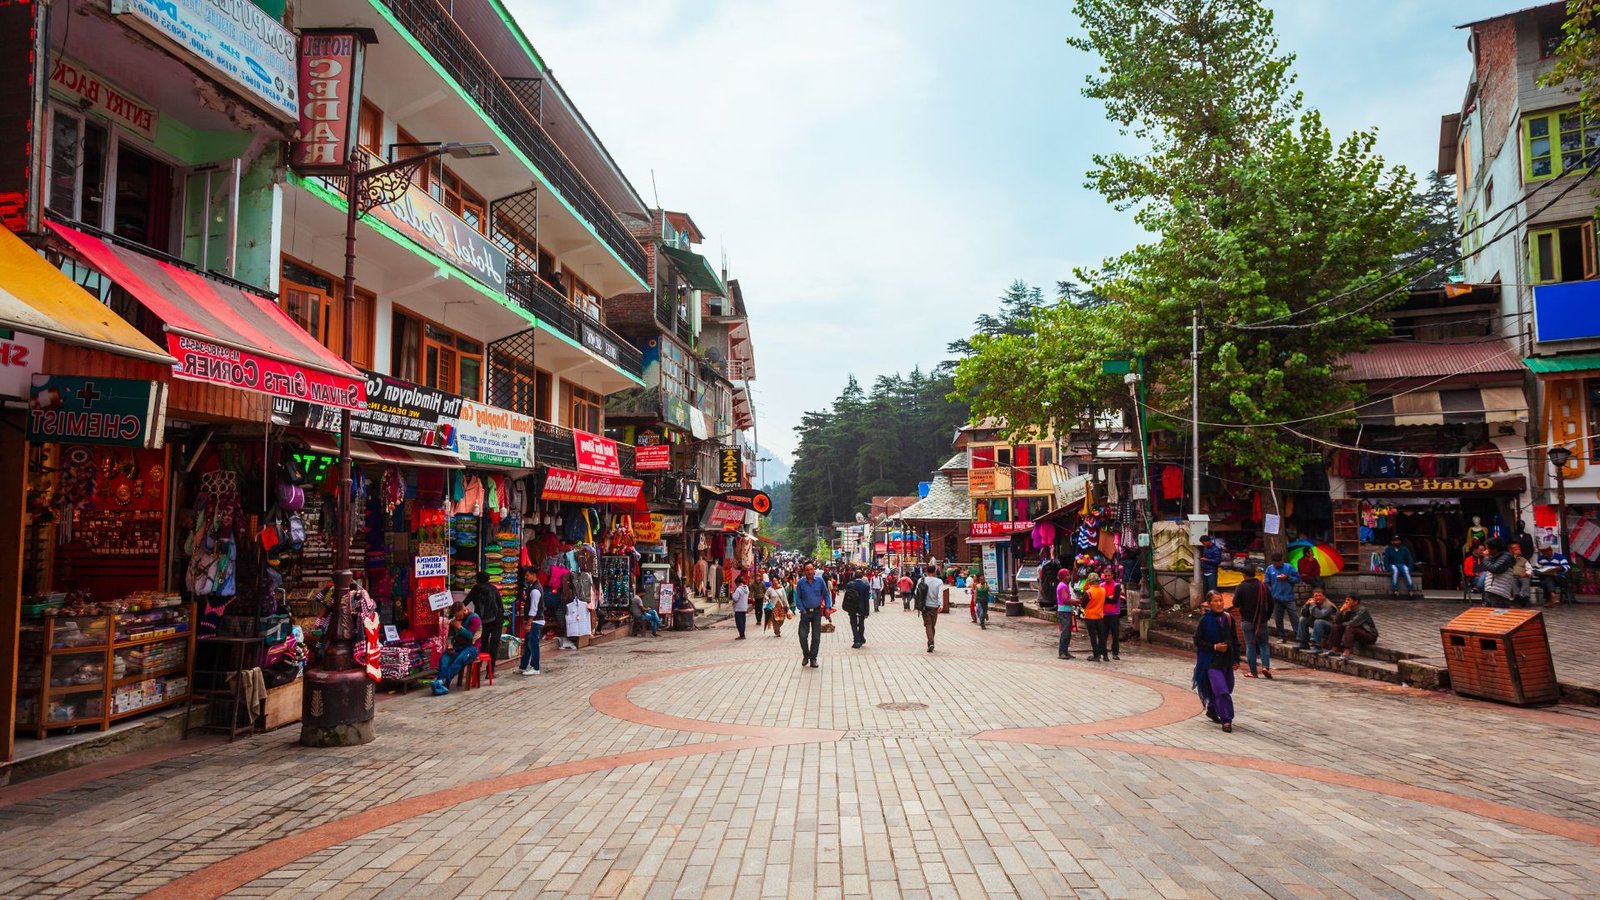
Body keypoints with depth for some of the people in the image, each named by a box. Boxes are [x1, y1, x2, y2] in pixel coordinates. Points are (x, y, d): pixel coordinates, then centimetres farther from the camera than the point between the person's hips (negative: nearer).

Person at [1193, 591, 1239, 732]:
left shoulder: (1229, 618, 2)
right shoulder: (1205, 620, -10)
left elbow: (1235, 640, 10)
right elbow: (1197, 641, -6)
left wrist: (1236, 659, 7)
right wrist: (1214, 647, -16)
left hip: (1226, 660, 5)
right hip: (1211, 661, -5)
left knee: (1223, 688, 14)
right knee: (1221, 690, -12)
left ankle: (1212, 710, 37)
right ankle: (1226, 720, -6)